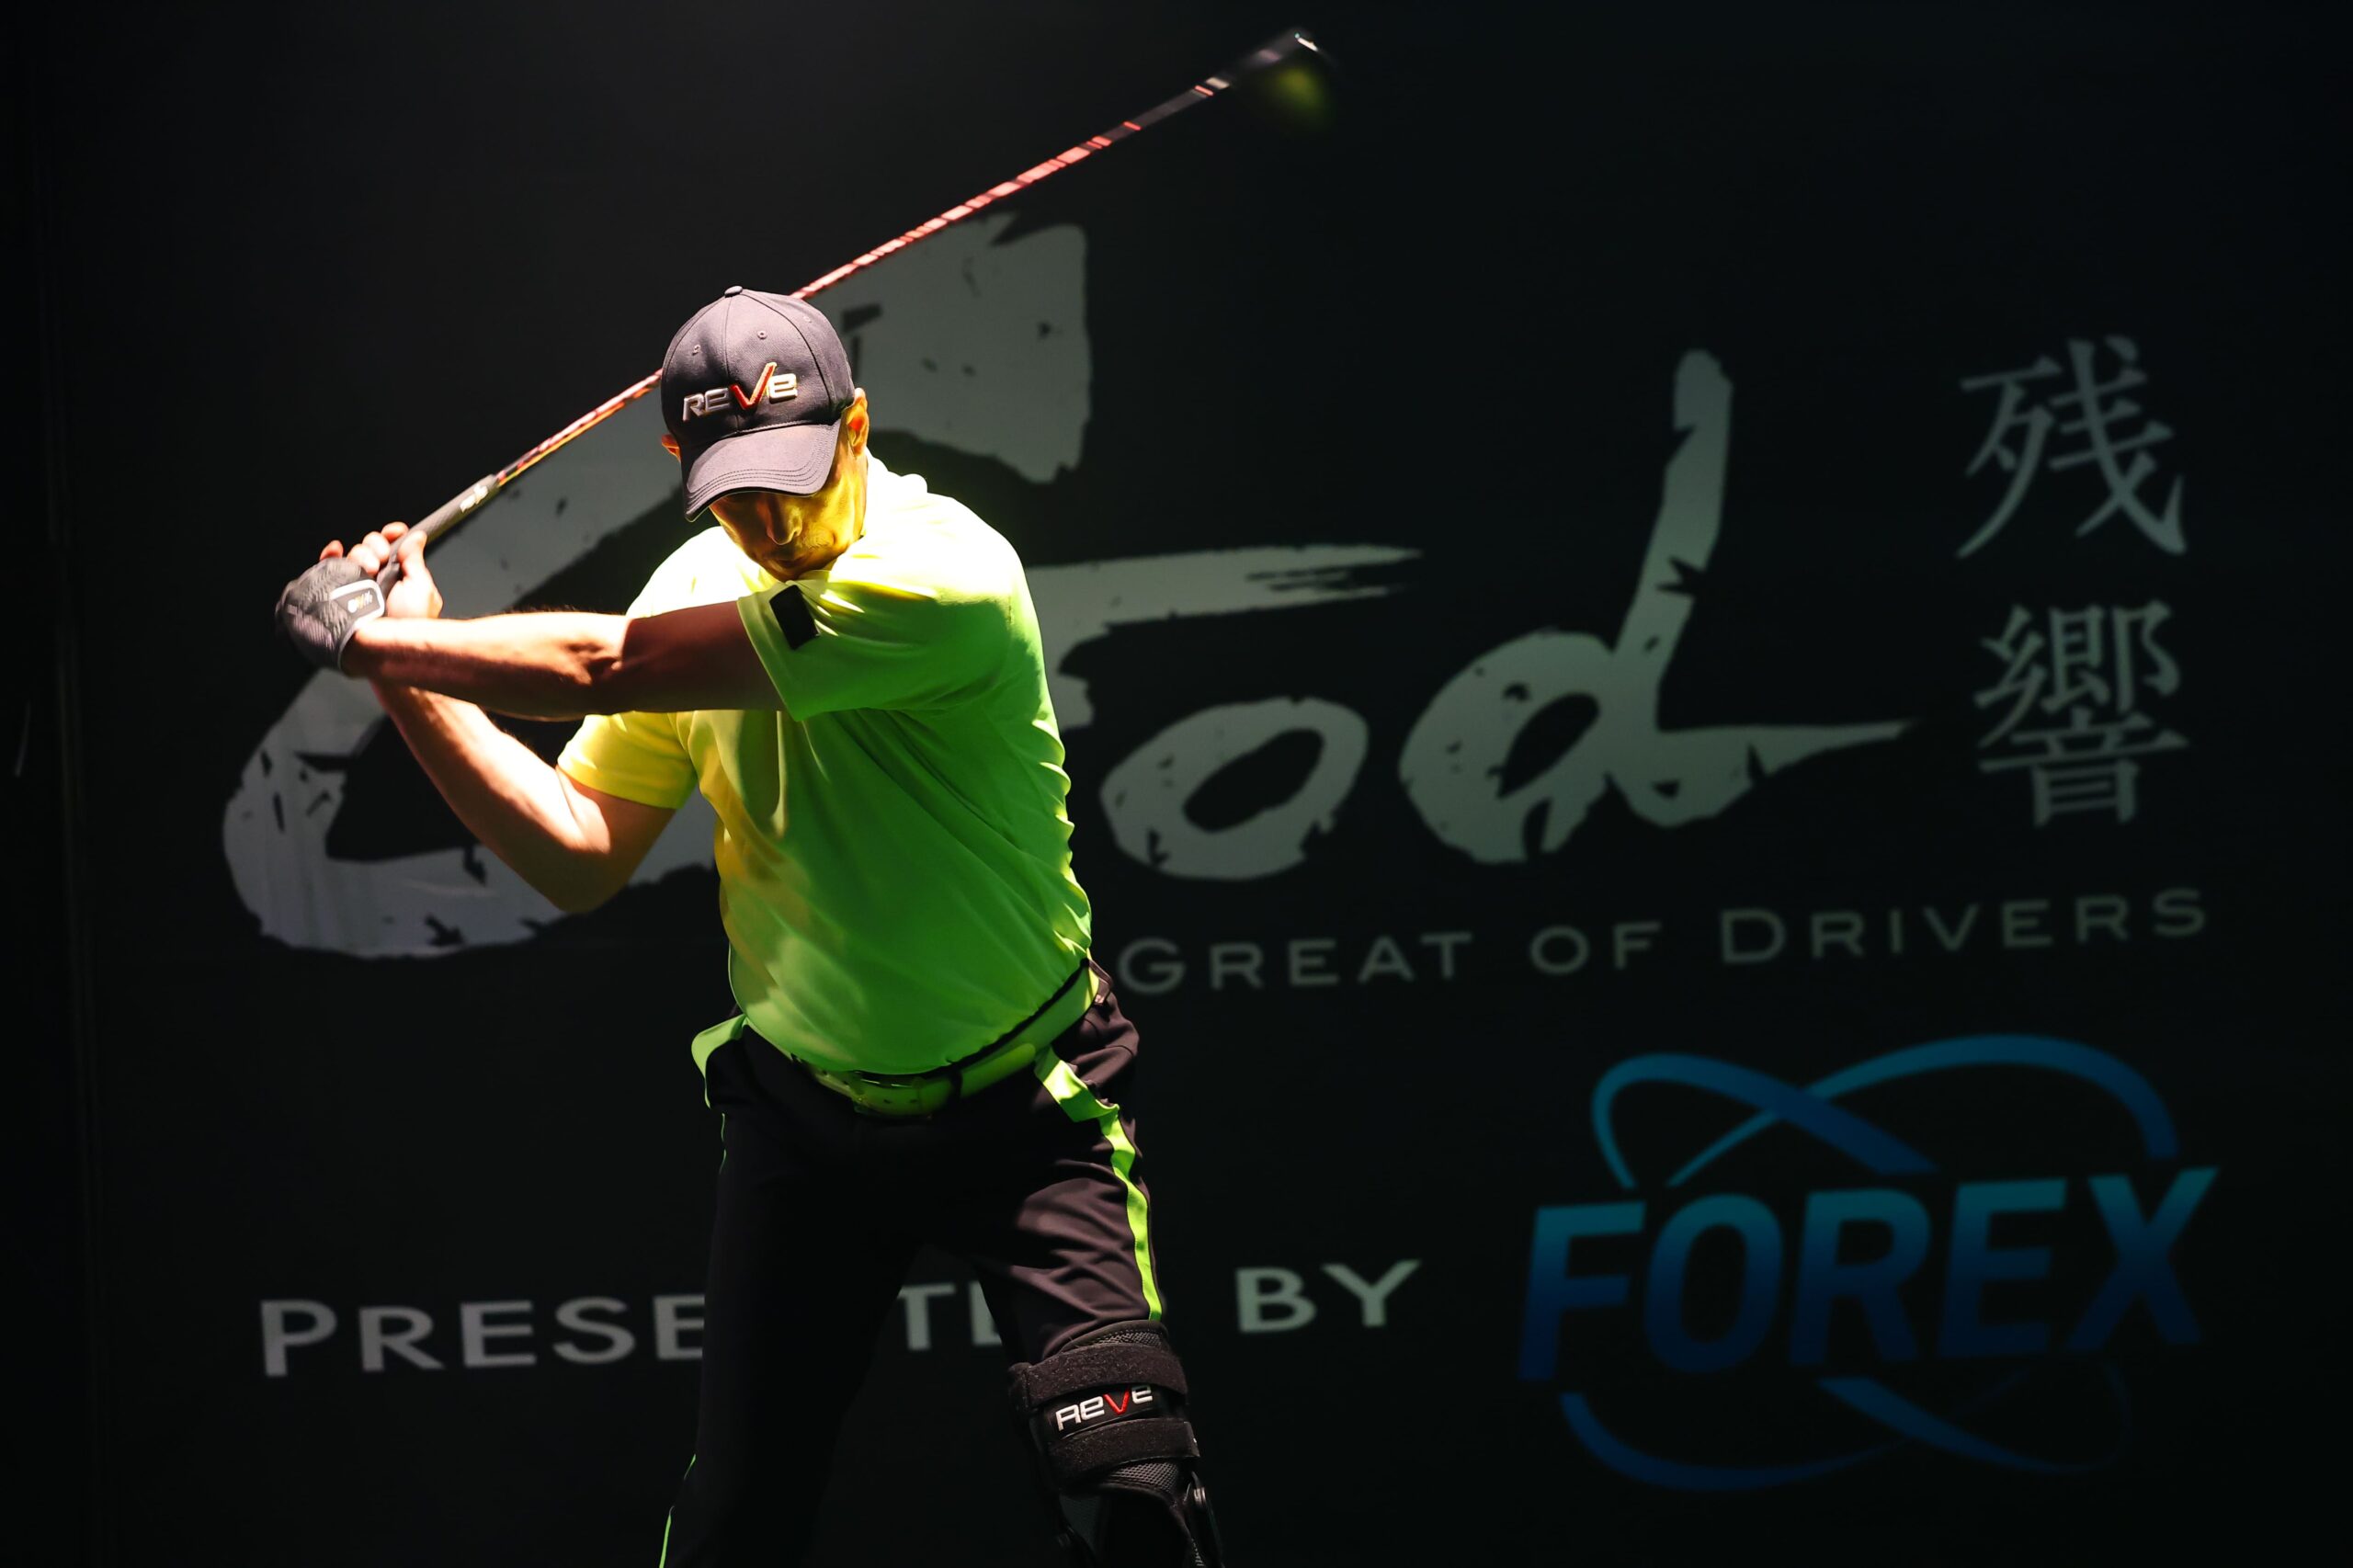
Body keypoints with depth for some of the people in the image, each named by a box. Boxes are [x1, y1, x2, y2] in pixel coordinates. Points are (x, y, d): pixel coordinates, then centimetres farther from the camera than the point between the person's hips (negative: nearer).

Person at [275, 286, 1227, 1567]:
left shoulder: (947, 576, -25)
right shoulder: (703, 584, 0)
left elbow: (605, 664, -24)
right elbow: (580, 858, 3)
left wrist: (368, 639, -14)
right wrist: (412, 683, -7)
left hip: (1022, 1111, -5)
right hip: (803, 1110, 5)